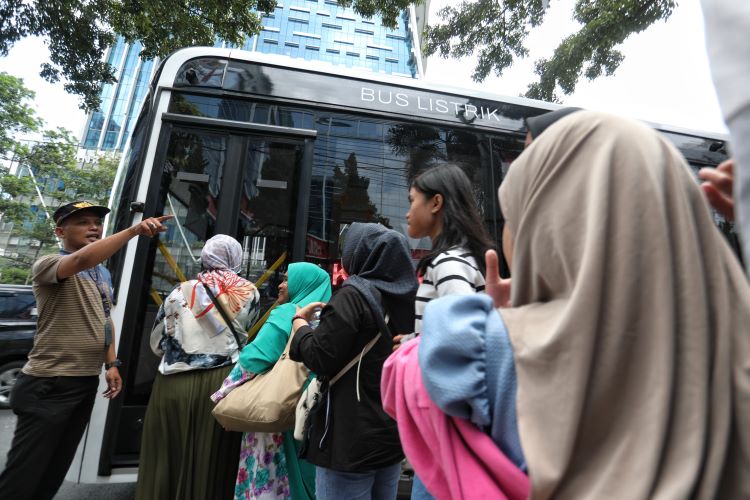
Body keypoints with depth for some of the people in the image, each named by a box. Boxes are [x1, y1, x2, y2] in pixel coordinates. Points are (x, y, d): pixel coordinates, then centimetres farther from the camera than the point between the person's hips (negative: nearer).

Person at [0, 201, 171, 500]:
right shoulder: (47, 265, -12)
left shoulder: (104, 274, 11)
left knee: (55, 471, 19)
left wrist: (111, 364, 9)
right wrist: (134, 230, -46)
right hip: (49, 384, -7)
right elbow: (82, 260, -36)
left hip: (87, 382, 7)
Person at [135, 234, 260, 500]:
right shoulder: (250, 292, 0)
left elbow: (157, 343, 9)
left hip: (176, 384, 0)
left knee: (169, 458, 16)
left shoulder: (181, 291, 0)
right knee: (215, 461, 12)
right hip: (223, 383, 0)